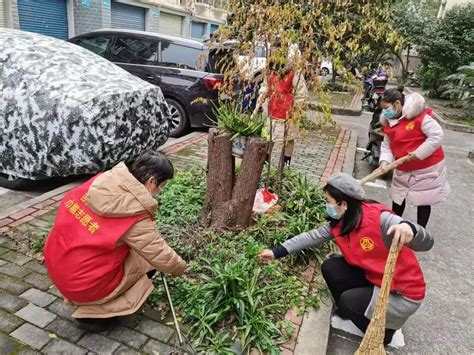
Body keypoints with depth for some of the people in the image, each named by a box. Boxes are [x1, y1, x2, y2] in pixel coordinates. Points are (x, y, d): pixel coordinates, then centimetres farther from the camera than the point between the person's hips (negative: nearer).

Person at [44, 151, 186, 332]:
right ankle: (93, 314, 6)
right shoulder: (136, 218, -23)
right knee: (147, 261, 6)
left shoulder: (102, 181, -6)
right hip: (81, 284, -7)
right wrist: (180, 268, 10)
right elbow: (161, 256, -14)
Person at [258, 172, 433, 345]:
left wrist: (408, 228, -56)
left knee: (348, 302, -17)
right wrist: (277, 252, -5)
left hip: (403, 291, -6)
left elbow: (426, 243, -32)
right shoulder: (339, 222, -7)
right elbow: (312, 236, -2)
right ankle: (351, 310, 14)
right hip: (374, 277, 7)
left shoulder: (379, 218, -30)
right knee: (330, 267, -7)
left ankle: (382, 333, 12)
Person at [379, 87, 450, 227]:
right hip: (403, 169, 7)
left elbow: (437, 136, -24)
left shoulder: (419, 115, -22)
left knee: (423, 200, 7)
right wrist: (385, 161, -20)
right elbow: (386, 145, -2)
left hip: (427, 167, -6)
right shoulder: (389, 122, 0)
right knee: (398, 197, 17)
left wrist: (418, 154, -25)